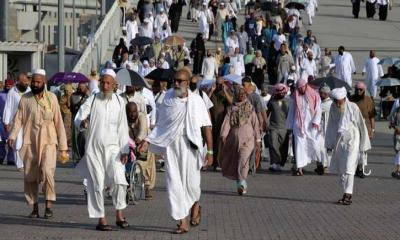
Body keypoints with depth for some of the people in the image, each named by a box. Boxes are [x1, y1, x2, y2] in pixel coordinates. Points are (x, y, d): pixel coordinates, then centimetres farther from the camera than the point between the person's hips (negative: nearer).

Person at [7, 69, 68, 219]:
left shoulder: (51, 98, 1)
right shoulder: (25, 98, 4)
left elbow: (59, 123, 4)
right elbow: (18, 119, -1)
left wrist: (63, 147, 2)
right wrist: (12, 136, -19)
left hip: (48, 142, -2)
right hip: (30, 143, 2)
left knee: (47, 171, -20)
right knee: (30, 176, 3)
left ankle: (49, 205, -9)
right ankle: (34, 207, 17)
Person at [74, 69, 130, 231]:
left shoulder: (119, 102, 5)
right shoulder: (92, 100, 0)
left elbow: (122, 127, 7)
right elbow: (78, 118, -6)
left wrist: (125, 149, 1)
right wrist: (82, 122, -30)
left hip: (113, 148, 1)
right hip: (94, 148, -1)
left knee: (119, 181, -14)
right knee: (97, 184, 0)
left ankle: (119, 215, 1)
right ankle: (101, 219, 8)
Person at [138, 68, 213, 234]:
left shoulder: (196, 101, 0)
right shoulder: (168, 99, 4)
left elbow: (206, 127, 0)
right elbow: (160, 125, 10)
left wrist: (210, 151, -4)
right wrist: (147, 141, -2)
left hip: (190, 147, -1)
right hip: (171, 146, 2)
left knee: (191, 182, 3)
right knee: (174, 183, -3)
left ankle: (195, 205, 37)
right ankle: (183, 222, 4)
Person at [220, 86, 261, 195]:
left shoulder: (250, 108, 9)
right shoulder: (231, 108, 10)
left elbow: (255, 124, 11)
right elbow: (227, 121, 0)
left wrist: (258, 139, 8)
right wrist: (223, 134, -15)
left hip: (247, 139, -2)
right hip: (234, 138, 2)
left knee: (243, 161, -18)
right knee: (235, 162, 6)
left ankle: (241, 184, -24)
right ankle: (242, 185, 18)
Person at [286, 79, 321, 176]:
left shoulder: (314, 96, 3)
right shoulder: (295, 97, 8)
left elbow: (318, 110, 0)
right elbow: (291, 111, 12)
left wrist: (316, 121, -14)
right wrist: (289, 126, 9)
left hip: (311, 125, -1)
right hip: (299, 125, 1)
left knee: (314, 144, -1)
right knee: (299, 145, -5)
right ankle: (299, 168, -8)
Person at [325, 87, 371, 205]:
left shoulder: (353, 108, -12)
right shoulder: (333, 108, 0)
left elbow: (361, 126, -4)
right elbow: (331, 126, 11)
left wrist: (363, 144, -1)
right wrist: (329, 144, 12)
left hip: (352, 140, -5)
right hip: (339, 141, 5)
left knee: (349, 168, -13)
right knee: (341, 169, 6)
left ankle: (348, 194, -15)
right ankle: (346, 194, 15)